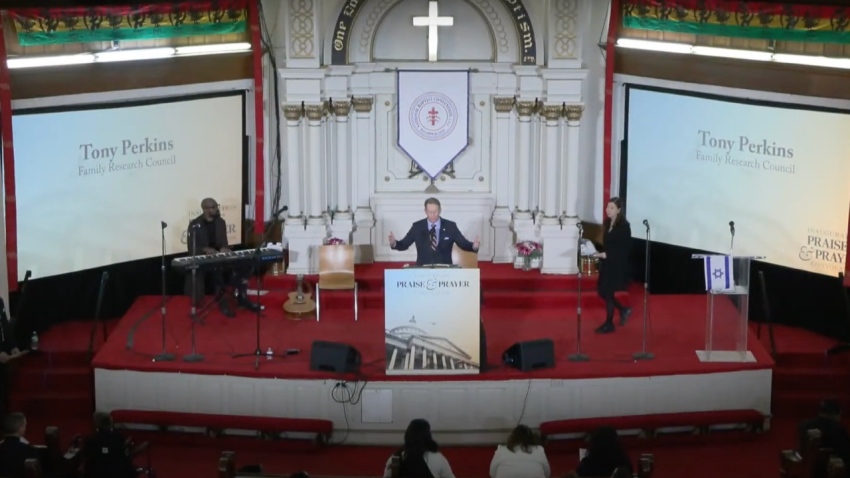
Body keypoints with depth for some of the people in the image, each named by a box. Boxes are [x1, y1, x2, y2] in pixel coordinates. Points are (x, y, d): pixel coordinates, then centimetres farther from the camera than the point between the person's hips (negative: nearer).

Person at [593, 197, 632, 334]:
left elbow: (625, 248, -18)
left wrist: (606, 255, -23)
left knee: (608, 293, -1)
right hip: (606, 263, 8)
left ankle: (609, 324, 13)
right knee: (602, 292, 11)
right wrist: (600, 254, 2)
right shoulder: (607, 223, 8)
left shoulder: (624, 225, -15)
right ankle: (624, 310, 30)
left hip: (617, 264, -8)